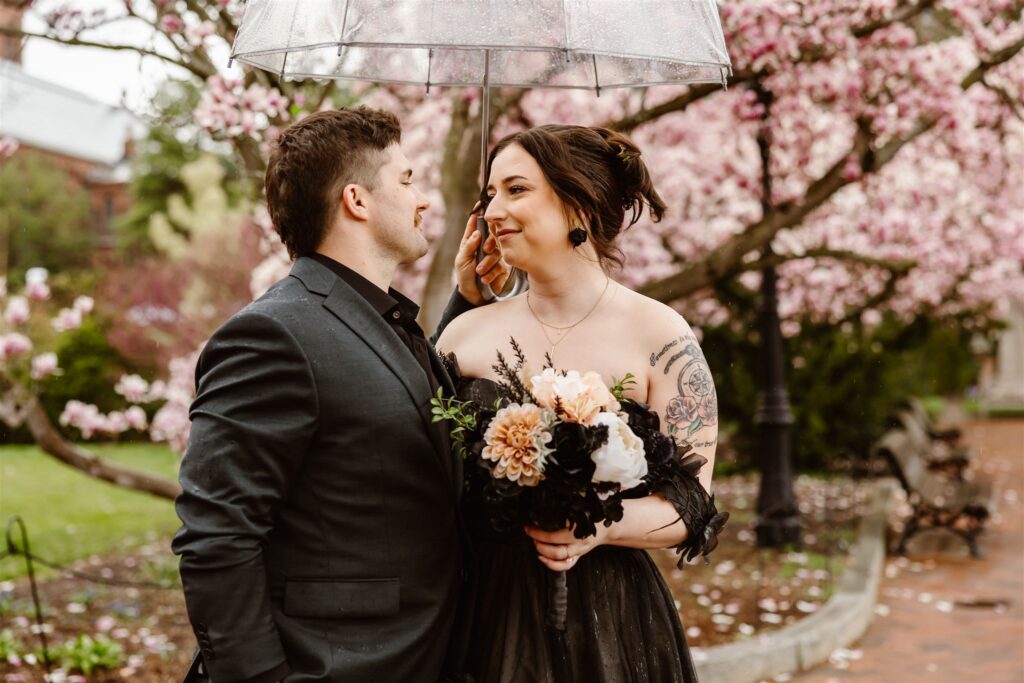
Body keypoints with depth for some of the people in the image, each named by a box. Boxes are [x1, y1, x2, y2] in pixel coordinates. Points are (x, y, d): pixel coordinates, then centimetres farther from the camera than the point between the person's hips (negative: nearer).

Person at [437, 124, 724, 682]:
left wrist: (599, 527, -22)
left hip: (608, 618, -2)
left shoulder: (658, 336, -6)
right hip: (484, 610, 3)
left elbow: (691, 505, -7)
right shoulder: (467, 332, 3)